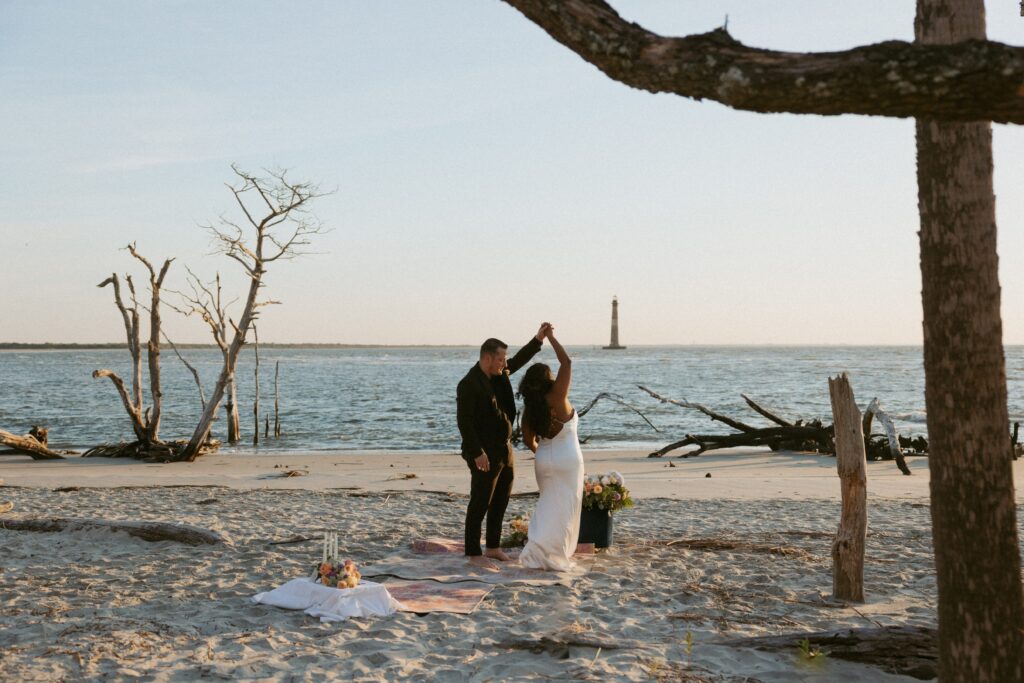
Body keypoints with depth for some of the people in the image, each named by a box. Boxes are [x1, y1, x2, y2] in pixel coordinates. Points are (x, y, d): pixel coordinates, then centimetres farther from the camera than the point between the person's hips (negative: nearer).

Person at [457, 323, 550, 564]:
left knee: (501, 501, 15)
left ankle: (493, 546, 27)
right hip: (484, 455, -9)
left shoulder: (498, 374, 7)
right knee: (480, 503, -1)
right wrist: (477, 453, -22)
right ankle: (473, 553, 7)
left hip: (504, 450, 9)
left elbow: (519, 360, 21)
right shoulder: (468, 384, -17)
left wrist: (538, 339, 8)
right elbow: (464, 421, -19)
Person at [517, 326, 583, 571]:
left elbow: (528, 440, 6)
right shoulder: (557, 397, -18)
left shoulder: (529, 407, -3)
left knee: (549, 504, 21)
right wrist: (550, 337, -7)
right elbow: (567, 362, -15)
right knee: (563, 508, 1)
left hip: (544, 460, 6)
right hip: (567, 459, -6)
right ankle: (540, 552, -8)